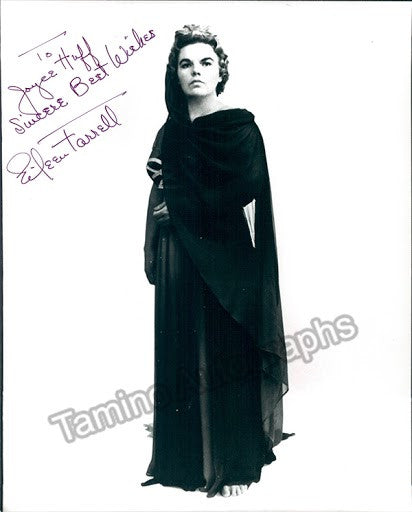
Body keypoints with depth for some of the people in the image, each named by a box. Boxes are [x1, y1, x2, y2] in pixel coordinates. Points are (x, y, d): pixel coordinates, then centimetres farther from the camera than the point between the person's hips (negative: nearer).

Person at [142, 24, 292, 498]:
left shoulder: (241, 126, -3)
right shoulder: (170, 132, 13)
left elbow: (246, 189, -15)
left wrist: (182, 206, -11)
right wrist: (157, 178, -2)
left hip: (223, 258, -5)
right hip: (179, 261, 5)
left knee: (226, 354, 1)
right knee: (183, 353, 8)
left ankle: (235, 464, 14)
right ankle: (190, 454, 23)